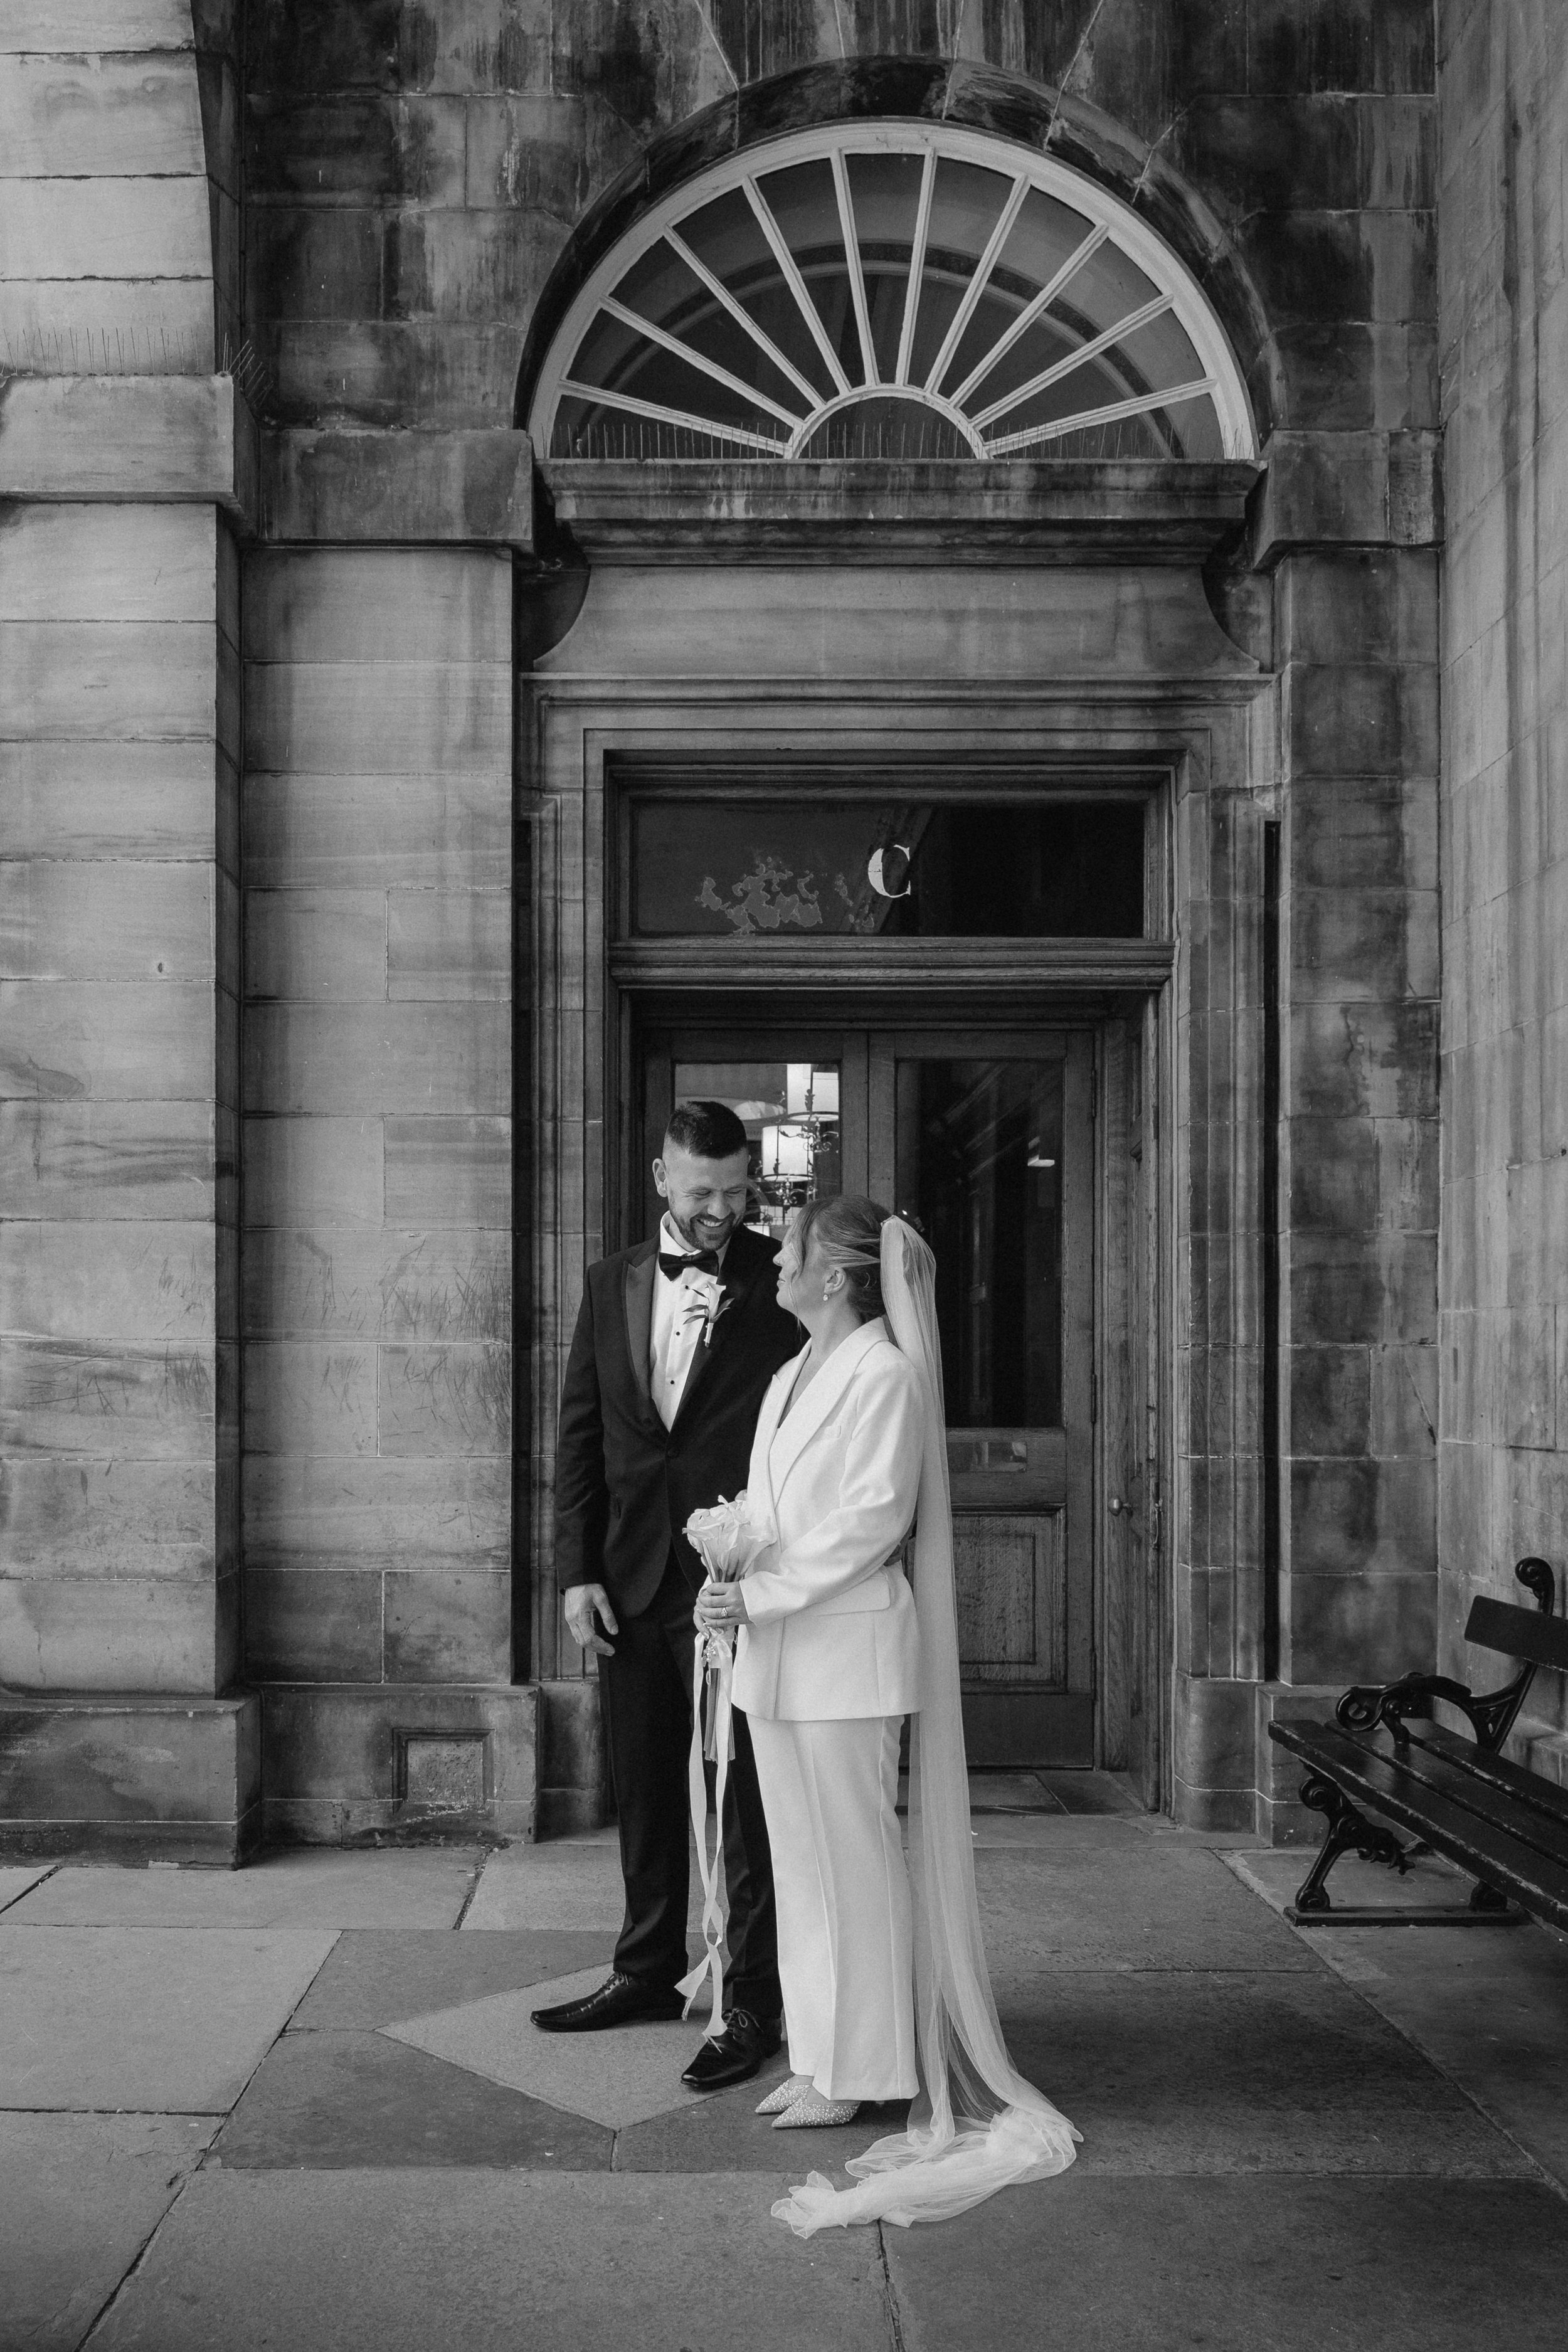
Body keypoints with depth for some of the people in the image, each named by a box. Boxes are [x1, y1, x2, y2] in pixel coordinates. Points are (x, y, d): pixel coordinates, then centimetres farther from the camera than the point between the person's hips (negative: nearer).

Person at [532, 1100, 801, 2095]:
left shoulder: (780, 1283, -6)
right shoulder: (616, 1282, 8)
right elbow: (581, 1432, 9)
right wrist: (579, 1569, 2)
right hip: (633, 1582, 5)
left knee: (746, 1799, 3)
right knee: (645, 1791, 17)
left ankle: (754, 2004, 15)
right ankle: (649, 1970, 33)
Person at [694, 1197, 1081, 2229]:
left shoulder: (884, 1375, -12)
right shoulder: (791, 1377, 15)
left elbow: (874, 1518, -17)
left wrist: (761, 1594, -17)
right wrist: (734, 1580, 2)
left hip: (846, 1649, -8)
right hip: (775, 1651, 8)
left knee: (854, 1863, 2)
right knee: (800, 1862, 13)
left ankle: (862, 2072, 14)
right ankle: (819, 2058, 24)